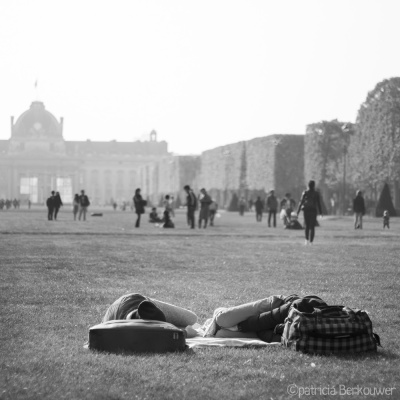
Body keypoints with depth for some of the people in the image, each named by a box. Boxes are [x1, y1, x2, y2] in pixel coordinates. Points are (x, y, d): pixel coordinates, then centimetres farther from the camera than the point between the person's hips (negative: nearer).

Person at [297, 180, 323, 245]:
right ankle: (311, 242, -7)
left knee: (307, 226, 16)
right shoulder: (316, 193, -1)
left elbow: (301, 202, -2)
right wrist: (320, 212, 8)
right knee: (312, 227, 1)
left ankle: (307, 240, 5)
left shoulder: (305, 193, -1)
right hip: (313, 210, -1)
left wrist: (298, 211, 1)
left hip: (306, 210, 1)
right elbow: (318, 203, 1)